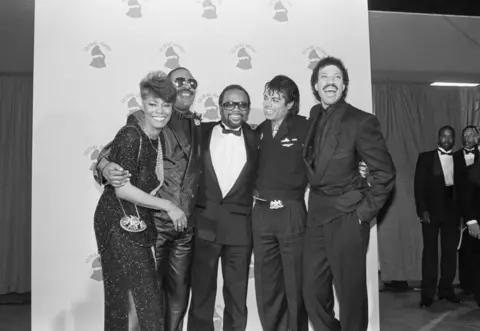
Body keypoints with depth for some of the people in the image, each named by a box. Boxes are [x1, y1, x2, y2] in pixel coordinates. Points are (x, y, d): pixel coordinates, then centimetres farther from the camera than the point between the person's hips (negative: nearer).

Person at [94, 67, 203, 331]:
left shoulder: (199, 126, 11)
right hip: (152, 222, -4)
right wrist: (105, 166, -28)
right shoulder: (143, 120, -2)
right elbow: (113, 150, -7)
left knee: (179, 294, 12)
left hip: (186, 227, 4)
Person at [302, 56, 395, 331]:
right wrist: (315, 202, 9)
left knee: (351, 294, 4)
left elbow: (385, 172, -8)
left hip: (346, 218, -5)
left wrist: (365, 211, -10)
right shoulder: (313, 119, 9)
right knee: (314, 293, 10)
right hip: (317, 216, 6)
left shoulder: (361, 121, -9)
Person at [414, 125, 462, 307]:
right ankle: (427, 293, 3)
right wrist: (422, 210, -12)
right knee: (430, 251, 0)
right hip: (431, 211, -3)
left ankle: (446, 289, 16)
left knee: (450, 251, 5)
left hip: (452, 212, 3)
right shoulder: (426, 157, 2)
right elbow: (419, 185, -3)